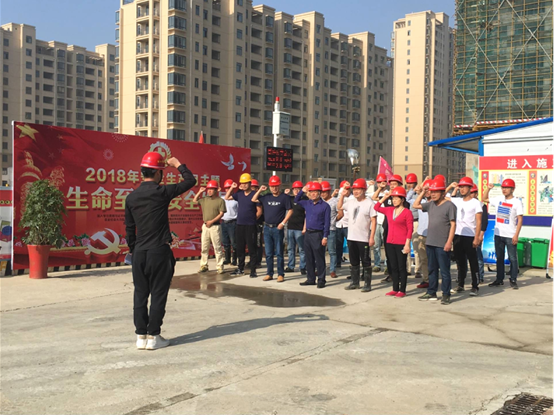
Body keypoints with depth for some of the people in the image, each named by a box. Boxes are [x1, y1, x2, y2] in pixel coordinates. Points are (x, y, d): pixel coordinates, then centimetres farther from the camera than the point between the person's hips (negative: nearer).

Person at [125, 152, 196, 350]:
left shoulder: (131, 197, 5)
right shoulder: (161, 192, -10)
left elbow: (129, 228, 11)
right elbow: (190, 181, -1)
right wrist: (178, 165, 14)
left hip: (139, 252, 5)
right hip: (159, 252, -5)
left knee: (140, 294, 10)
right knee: (158, 294, 3)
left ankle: (141, 336, 15)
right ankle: (153, 337, 8)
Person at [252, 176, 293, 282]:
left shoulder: (284, 197, -4)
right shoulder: (266, 197, 10)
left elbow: (290, 211, -6)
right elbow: (253, 200, 15)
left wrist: (283, 223, -13)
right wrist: (260, 190, 3)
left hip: (278, 228, -5)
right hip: (267, 228, 5)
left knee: (279, 253, -1)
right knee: (268, 253, 9)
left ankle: (281, 274, 6)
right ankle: (269, 274, 17)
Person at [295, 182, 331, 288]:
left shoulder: (325, 206, -6)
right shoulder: (307, 204, 11)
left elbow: (327, 222, -8)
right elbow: (296, 200, 26)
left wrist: (325, 237, -13)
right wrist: (302, 191, 9)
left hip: (318, 234, -6)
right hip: (308, 234, 6)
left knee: (319, 259, -1)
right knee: (309, 258, 11)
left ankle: (321, 280, 5)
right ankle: (311, 279, 20)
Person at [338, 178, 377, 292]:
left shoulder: (369, 203, -9)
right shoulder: (350, 202, 8)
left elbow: (374, 221, -11)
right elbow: (339, 207, 26)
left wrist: (372, 237, -15)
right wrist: (342, 195, 11)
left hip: (364, 239, -6)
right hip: (351, 237, 6)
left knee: (366, 262, 3)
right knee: (353, 262, 14)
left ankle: (367, 284, 11)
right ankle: (355, 282, 25)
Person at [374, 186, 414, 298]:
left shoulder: (407, 212, -8)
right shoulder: (389, 210, 9)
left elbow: (410, 229, -9)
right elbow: (376, 207, 20)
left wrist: (407, 244, -13)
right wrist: (384, 197, 11)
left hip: (401, 244, -6)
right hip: (390, 243, 6)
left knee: (402, 267, 2)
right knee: (393, 267, 11)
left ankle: (402, 290, 9)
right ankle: (395, 289, 19)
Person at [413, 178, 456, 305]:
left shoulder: (449, 205, -8)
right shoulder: (430, 204, 11)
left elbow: (453, 224, -10)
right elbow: (415, 205, 18)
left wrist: (449, 242, -16)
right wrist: (423, 192, 9)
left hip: (442, 245, -7)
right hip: (430, 242, 7)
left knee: (444, 271, 0)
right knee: (432, 269, 14)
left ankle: (446, 295, 8)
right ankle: (432, 293, 23)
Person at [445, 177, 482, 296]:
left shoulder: (475, 203, -3)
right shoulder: (457, 201, 9)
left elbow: (478, 222, -7)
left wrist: (476, 238, -14)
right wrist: (451, 187, 7)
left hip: (469, 236, -5)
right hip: (457, 236, 5)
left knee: (473, 262, 0)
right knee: (460, 262, 12)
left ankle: (475, 287, 4)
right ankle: (460, 285, 21)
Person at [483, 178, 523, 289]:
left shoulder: (517, 202, -6)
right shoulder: (498, 200, 7)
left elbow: (520, 219, -8)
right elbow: (484, 199, 20)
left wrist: (516, 235, -14)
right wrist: (488, 188, 4)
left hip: (510, 236, -5)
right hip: (498, 234, 5)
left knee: (512, 258, 2)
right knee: (499, 258, 11)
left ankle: (513, 280, 10)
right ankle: (499, 279, 19)